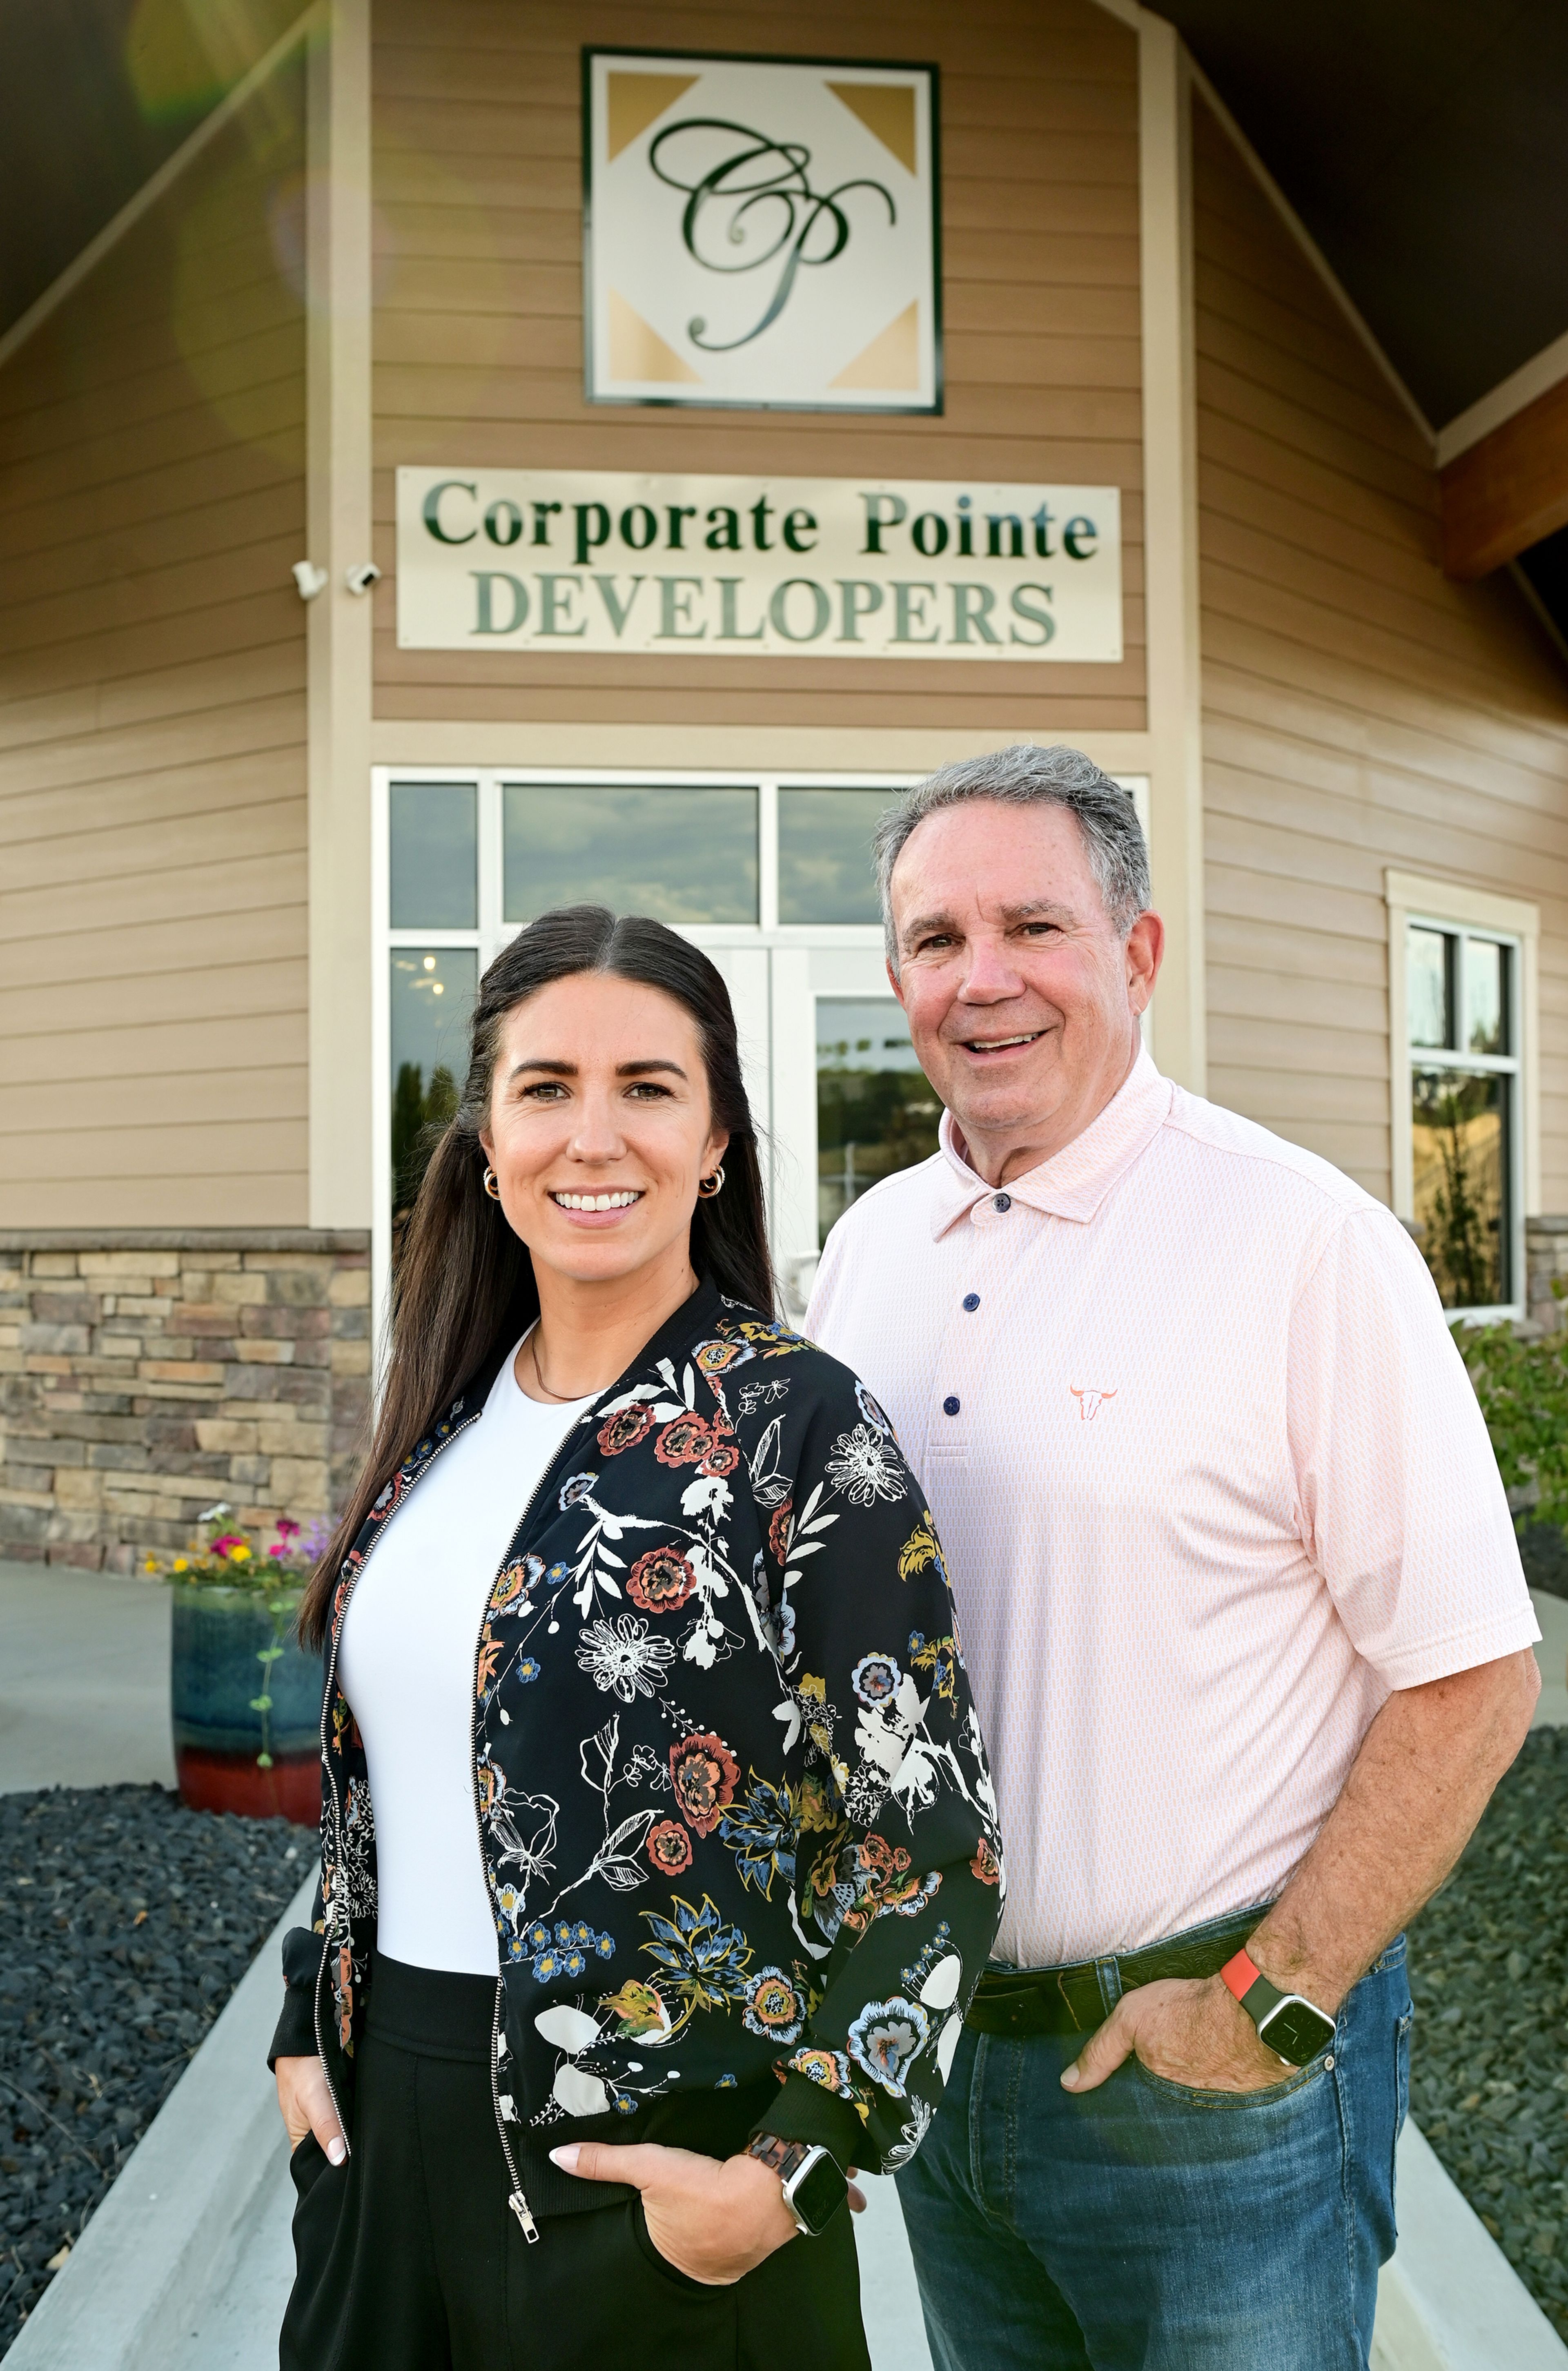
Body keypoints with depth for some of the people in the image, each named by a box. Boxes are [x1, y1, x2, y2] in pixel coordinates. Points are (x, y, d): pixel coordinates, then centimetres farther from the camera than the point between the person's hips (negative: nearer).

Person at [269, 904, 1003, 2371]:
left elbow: (933, 1847, -14)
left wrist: (788, 2173, -17)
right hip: (386, 2116, 6)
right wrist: (311, 2025, 8)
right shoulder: (453, 1417, 3)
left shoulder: (798, 1425, -16)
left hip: (657, 2161, -5)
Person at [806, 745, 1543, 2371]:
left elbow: (1472, 1681, -14)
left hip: (1215, 2060, -5)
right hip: (933, 2040, 5)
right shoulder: (867, 1247, 2)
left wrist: (1276, 1997, -13)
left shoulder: (1304, 1241, -15)